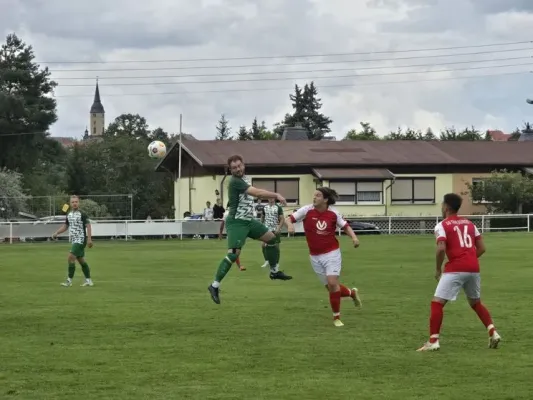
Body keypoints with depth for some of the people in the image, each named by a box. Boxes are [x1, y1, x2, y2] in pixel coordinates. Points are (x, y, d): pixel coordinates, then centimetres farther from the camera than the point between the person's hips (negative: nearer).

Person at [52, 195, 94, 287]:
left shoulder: (82, 214, -10)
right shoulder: (69, 215, 11)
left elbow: (88, 226, -11)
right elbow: (65, 226, 21)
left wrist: (89, 239, -18)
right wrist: (56, 233, 8)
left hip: (80, 240, -8)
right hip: (74, 241, 8)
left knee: (71, 257, -16)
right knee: (81, 260, 12)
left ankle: (69, 280, -12)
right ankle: (88, 280, 20)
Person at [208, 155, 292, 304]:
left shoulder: (244, 178, 10)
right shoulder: (235, 181, -20)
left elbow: (255, 193, 25)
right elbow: (257, 193, -27)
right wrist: (276, 195, -23)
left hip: (249, 220, 10)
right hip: (237, 222, -10)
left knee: (272, 238, 14)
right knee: (233, 254, -19)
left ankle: (275, 272, 29)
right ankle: (215, 286, -15)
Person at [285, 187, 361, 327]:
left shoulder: (333, 214, -7)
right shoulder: (307, 210, -9)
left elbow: (345, 226, 7)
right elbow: (289, 218, -10)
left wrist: (353, 237, -11)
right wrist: (290, 225, -33)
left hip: (332, 254, -2)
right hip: (315, 257, 2)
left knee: (332, 283, -15)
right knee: (331, 287, 7)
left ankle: (336, 317, 2)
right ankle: (352, 293, 40)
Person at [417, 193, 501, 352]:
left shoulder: (442, 225, -1)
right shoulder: (469, 223, 17)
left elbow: (441, 249, -16)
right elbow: (481, 248, 13)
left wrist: (438, 269, -3)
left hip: (455, 269, -6)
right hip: (473, 268, 6)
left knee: (437, 302, -2)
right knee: (476, 303, 24)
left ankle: (433, 341, -10)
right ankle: (493, 333, 10)